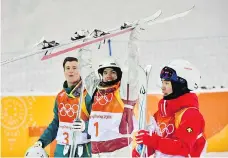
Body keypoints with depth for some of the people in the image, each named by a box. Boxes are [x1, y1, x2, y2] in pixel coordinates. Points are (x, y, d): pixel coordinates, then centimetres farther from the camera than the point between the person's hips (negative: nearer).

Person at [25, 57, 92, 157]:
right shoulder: (60, 96, 11)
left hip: (83, 149, -6)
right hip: (62, 149, 6)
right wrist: (42, 141, 12)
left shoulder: (88, 93, -9)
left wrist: (85, 126, -29)